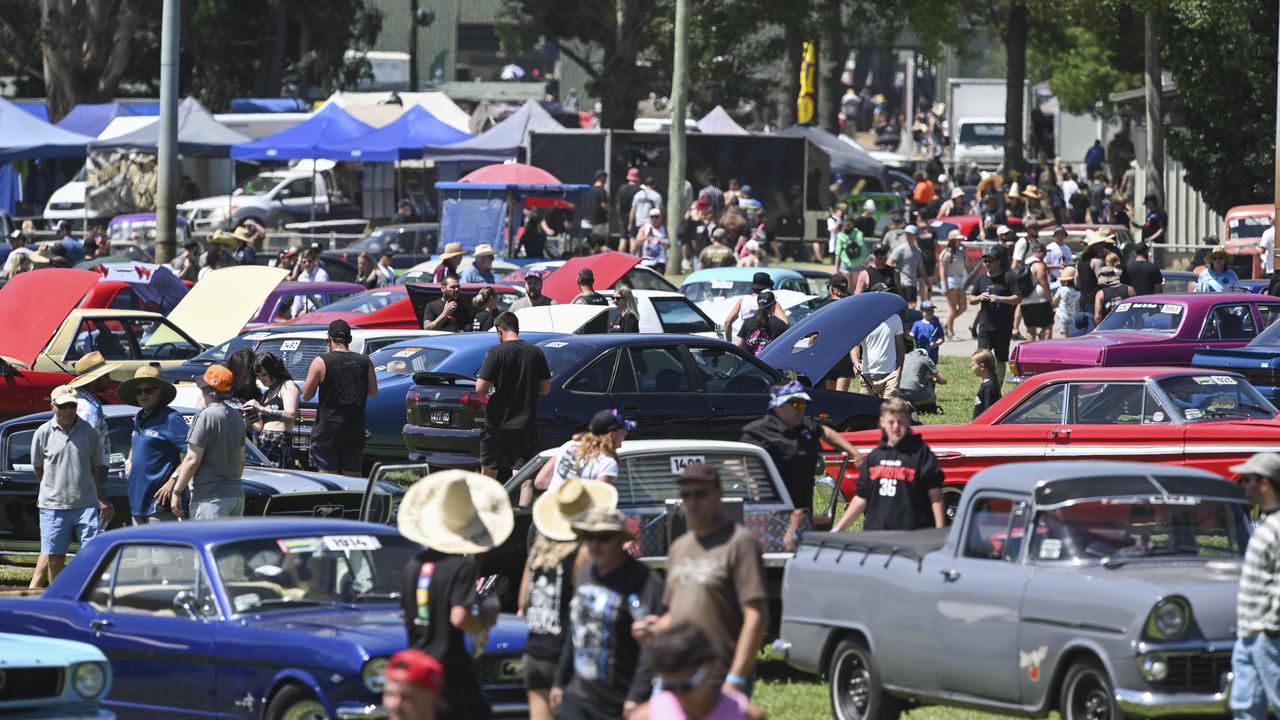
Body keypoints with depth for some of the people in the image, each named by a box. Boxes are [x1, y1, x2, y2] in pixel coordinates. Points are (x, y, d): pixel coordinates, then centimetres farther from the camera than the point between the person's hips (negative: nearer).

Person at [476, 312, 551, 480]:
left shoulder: (496, 352, -10)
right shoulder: (536, 352, 1)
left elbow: (480, 389, -13)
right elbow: (546, 389, 8)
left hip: (497, 424, -3)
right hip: (526, 425, 3)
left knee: (488, 473, 13)